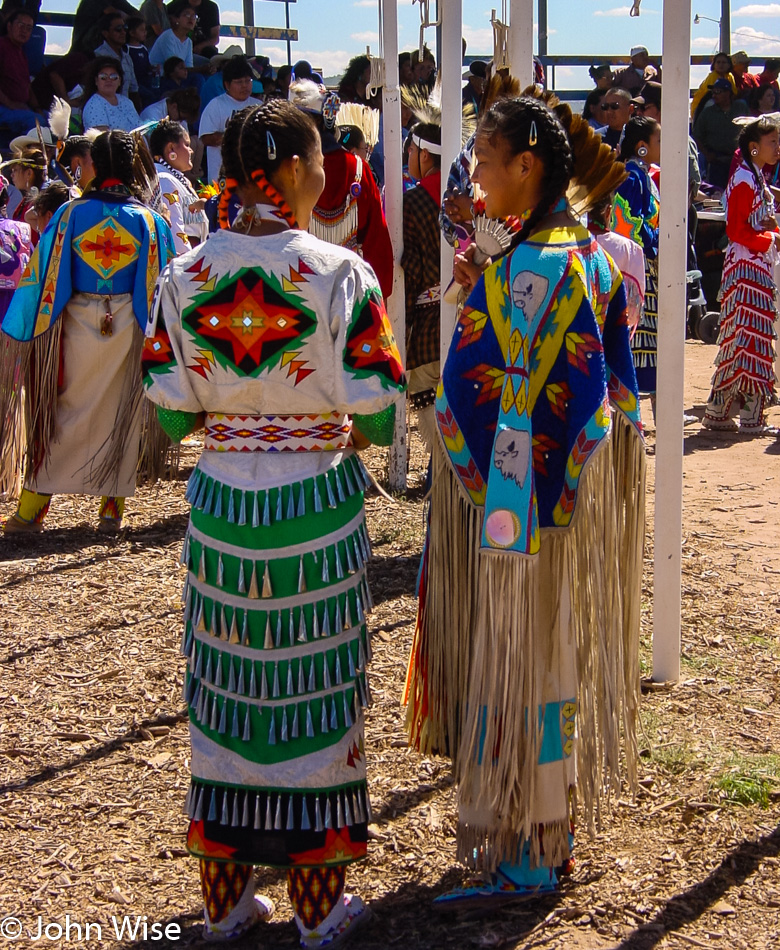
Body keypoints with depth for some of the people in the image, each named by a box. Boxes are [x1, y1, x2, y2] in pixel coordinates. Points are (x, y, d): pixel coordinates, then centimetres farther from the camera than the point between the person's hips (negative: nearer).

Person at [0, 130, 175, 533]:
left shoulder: (70, 212, -4)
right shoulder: (148, 220, -2)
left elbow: (41, 273, -1)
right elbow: (163, 282, 0)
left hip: (77, 323, 0)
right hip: (128, 329, 0)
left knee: (60, 414, 8)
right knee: (121, 417, 10)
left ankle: (33, 507, 11)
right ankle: (112, 507, 14)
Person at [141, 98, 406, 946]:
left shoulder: (185, 276, -3)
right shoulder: (339, 274, -12)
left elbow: (169, 413, -1)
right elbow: (380, 416, -13)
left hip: (221, 501, 3)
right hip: (317, 506, -3)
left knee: (226, 686, 14)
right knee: (313, 688, 9)